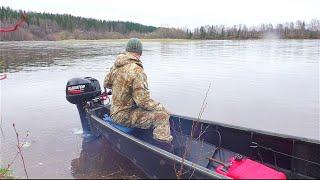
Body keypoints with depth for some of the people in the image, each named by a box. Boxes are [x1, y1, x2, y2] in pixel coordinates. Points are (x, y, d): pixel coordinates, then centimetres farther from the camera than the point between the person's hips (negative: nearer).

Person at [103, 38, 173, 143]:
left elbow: (106, 84, 18)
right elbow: (143, 101, -25)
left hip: (115, 112, 9)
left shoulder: (116, 66, 2)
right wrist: (161, 108, -11)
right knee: (162, 116, -18)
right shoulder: (137, 71, -23)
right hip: (125, 115, -9)